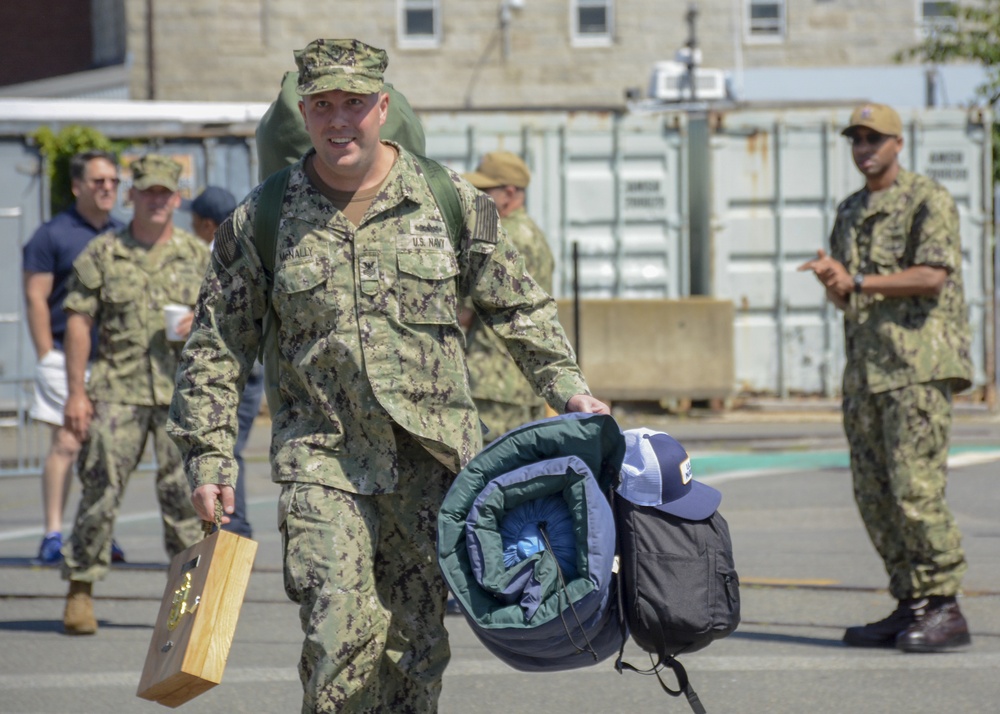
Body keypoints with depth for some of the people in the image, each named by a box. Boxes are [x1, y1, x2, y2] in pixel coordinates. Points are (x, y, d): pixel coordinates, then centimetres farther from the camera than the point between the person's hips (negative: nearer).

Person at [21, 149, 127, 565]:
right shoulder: (53, 235, -2)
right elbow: (36, 298, -5)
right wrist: (47, 357, -10)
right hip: (69, 356, -5)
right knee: (66, 444, -8)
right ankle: (53, 537, -5)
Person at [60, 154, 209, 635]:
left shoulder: (198, 256, 11)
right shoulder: (102, 253, 6)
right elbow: (78, 320, 3)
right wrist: (76, 391, -4)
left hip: (183, 393, 1)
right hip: (117, 392, -1)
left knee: (184, 494, 1)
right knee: (101, 490, -5)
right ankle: (80, 591, 2)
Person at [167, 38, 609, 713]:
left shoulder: (453, 202, 5)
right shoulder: (260, 220, 3)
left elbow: (522, 310, 13)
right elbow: (215, 350, 8)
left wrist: (569, 388, 3)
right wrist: (209, 457, 2)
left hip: (434, 457, 2)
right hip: (322, 461, -2)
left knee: (417, 639, 6)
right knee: (341, 633, -16)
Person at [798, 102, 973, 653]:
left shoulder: (928, 201, -3)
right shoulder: (850, 212, 20)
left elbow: (932, 276, -15)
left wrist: (858, 281, -14)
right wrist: (830, 278, -2)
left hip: (920, 365, -8)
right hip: (866, 369, 8)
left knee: (916, 488, -14)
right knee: (875, 496, 5)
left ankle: (945, 610, -10)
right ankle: (911, 608, 10)